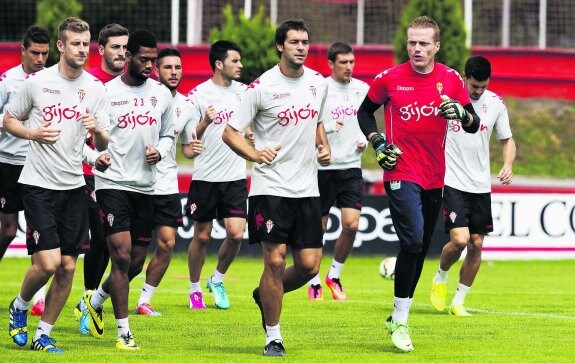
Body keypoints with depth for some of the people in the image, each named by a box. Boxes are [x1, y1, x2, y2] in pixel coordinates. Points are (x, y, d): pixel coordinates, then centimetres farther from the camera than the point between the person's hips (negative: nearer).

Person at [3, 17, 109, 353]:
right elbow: (9, 120, 7)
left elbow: (103, 146, 6)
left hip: (74, 186, 4)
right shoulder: (37, 82, -5)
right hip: (39, 183, -4)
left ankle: (44, 334, 14)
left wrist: (98, 131, -17)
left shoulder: (96, 89, 3)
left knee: (68, 266, 1)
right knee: (48, 262, -13)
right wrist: (33, 133, -12)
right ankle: (19, 307, 16)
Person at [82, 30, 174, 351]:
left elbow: (169, 133, 20)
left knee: (137, 262, 9)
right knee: (122, 255, -13)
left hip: (146, 186, 5)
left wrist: (160, 151, 0)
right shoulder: (106, 92, -5)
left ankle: (95, 300, 36)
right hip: (114, 183, -5)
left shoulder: (162, 93, 9)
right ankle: (124, 332, -7)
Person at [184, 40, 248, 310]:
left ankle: (217, 280, 15)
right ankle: (194, 289, 21)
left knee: (236, 234, -8)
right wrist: (204, 123, -23)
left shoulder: (243, 92, 6)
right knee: (201, 236, 4)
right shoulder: (199, 95, -7)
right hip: (206, 176, -3)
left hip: (235, 176, 3)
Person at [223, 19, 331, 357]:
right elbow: (230, 132, -4)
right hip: (271, 187, -5)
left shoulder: (319, 82, 7)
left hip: (307, 189, 5)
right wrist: (255, 154, -20)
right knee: (275, 261, -8)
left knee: (309, 266, 0)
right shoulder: (262, 87, -9)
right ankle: (273, 338, 5)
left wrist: (324, 146, 6)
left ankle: (266, 295, 30)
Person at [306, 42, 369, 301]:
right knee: (319, 228, 4)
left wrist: (365, 139, 3)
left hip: (351, 166, 3)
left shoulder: (362, 89, 7)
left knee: (351, 224, -10)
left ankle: (334, 275, 11)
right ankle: (314, 282, 20)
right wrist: (328, 127, -22)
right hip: (323, 166, -3)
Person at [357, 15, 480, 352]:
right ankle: (400, 321, -8)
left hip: (435, 178, 4)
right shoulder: (389, 79, -3)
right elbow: (365, 112, 12)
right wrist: (377, 142, -3)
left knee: (421, 249, 10)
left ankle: (399, 318, 24)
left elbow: (474, 125, 4)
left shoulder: (451, 79, 1)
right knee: (413, 241, -18)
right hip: (401, 172, -4)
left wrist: (463, 114, -18)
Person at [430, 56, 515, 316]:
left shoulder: (496, 104, 2)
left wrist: (508, 164, -5)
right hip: (452, 183, -4)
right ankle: (440, 279, 14)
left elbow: (507, 139, 14)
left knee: (476, 245, 3)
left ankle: (458, 301, 15)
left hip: (481, 186, 4)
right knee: (459, 239, -17)